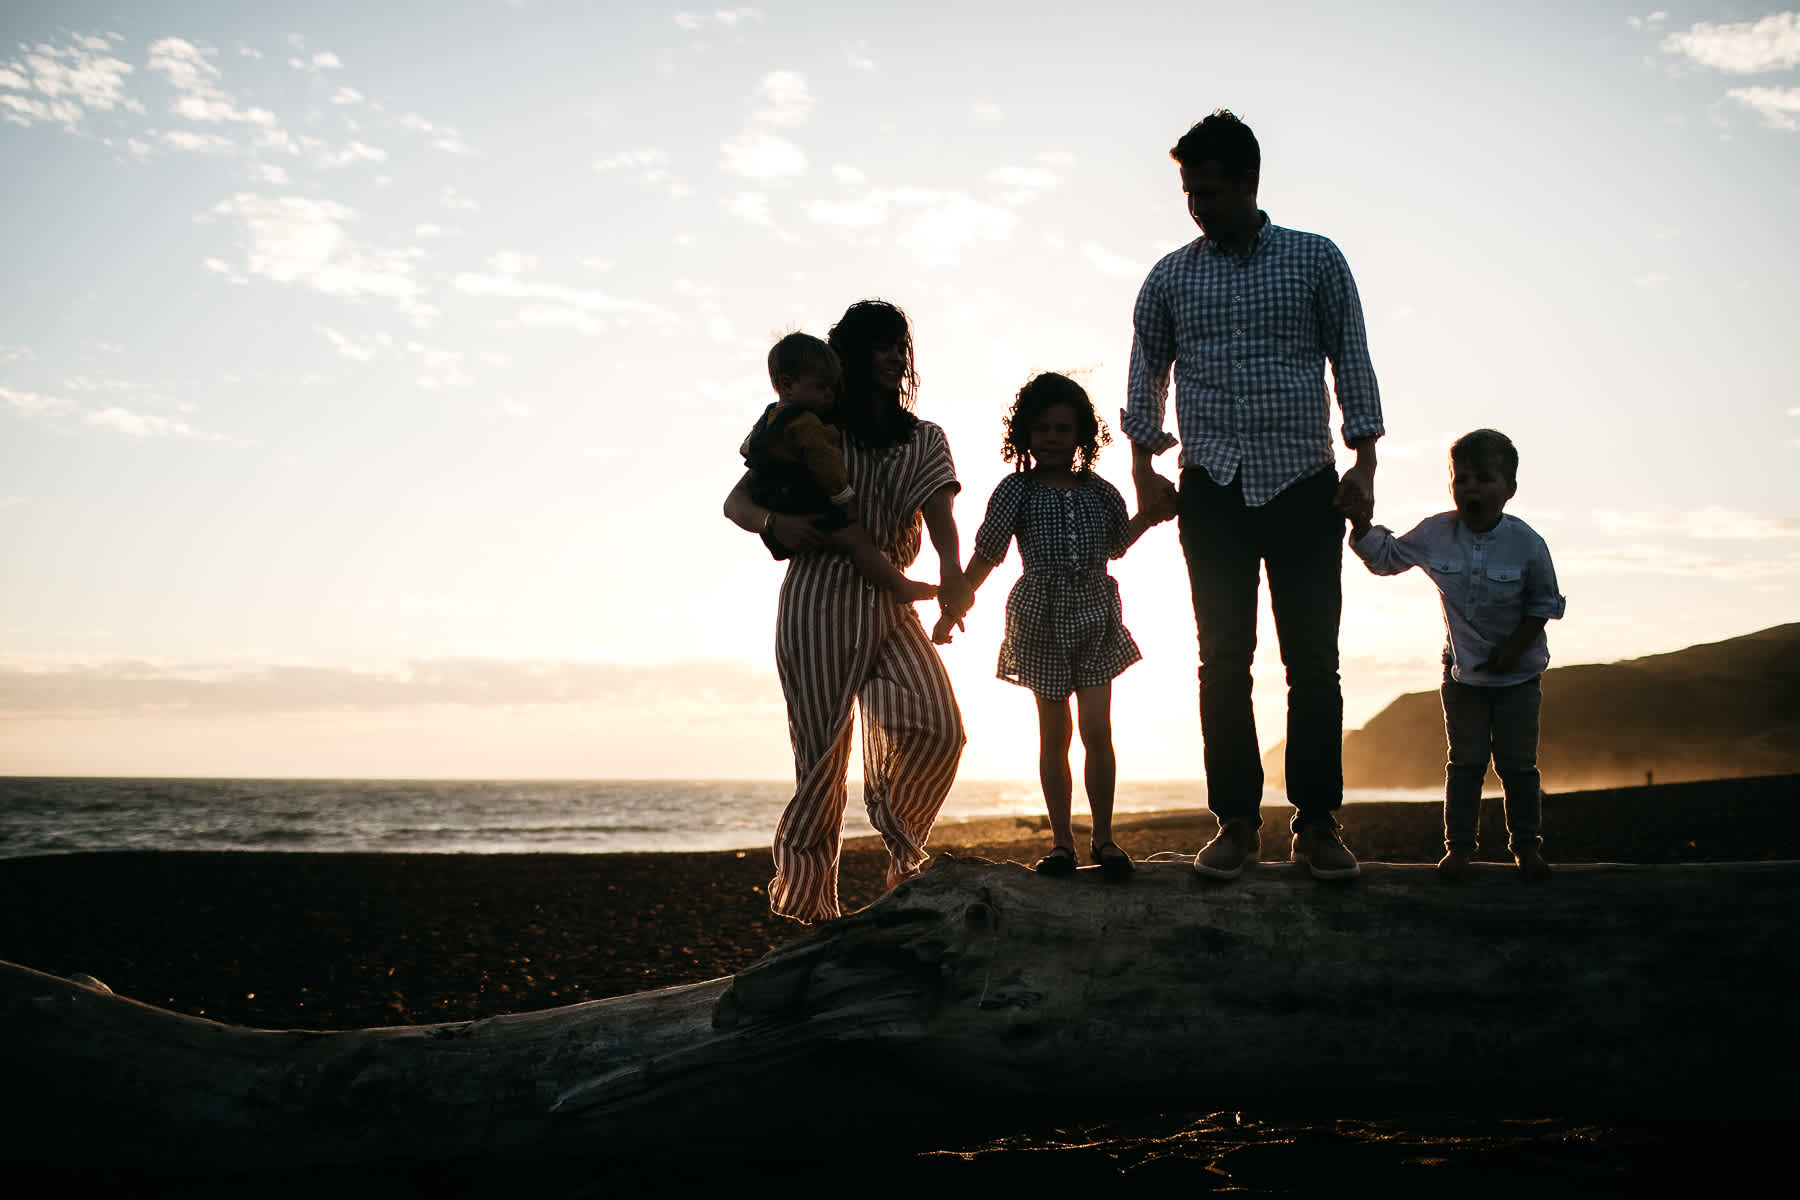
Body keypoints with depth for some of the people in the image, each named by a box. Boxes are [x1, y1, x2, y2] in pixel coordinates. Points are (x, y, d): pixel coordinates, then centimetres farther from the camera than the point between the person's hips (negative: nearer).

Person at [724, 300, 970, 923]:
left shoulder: (924, 439, 17)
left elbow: (940, 517, 0)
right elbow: (736, 502, 8)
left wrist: (953, 574, -23)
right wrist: (775, 522, -16)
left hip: (891, 604, 3)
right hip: (820, 599, -3)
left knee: (939, 725, -16)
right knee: (824, 748, -6)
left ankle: (903, 851, 8)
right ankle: (804, 895, 5)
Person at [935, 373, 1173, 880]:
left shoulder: (1101, 493, 5)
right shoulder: (1016, 491, -3)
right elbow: (985, 556, 0)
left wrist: (1152, 515, 10)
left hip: (1095, 619, 1)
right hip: (1041, 623, -1)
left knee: (1097, 730, -5)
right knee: (1053, 737, 5)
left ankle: (1103, 836, 6)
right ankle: (1061, 839, 14)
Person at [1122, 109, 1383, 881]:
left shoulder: (1316, 260, 7)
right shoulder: (1170, 278, 10)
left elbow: (1351, 359, 6)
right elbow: (1147, 375, 16)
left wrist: (1365, 463, -2)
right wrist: (1144, 470, 7)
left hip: (1304, 483, -1)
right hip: (1213, 489, 1)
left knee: (1313, 658, -3)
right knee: (1223, 659, 0)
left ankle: (1317, 822, 3)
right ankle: (1236, 822, 5)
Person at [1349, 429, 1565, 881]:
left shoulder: (1527, 543, -15)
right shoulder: (1434, 534, -9)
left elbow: (1546, 602, -4)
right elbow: (1385, 558, 5)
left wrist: (1515, 645, -13)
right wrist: (1363, 526, -12)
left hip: (1517, 673, -1)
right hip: (1462, 670, 1)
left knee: (1517, 762, 4)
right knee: (1465, 762, 3)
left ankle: (1526, 843, 17)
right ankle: (1459, 843, 11)